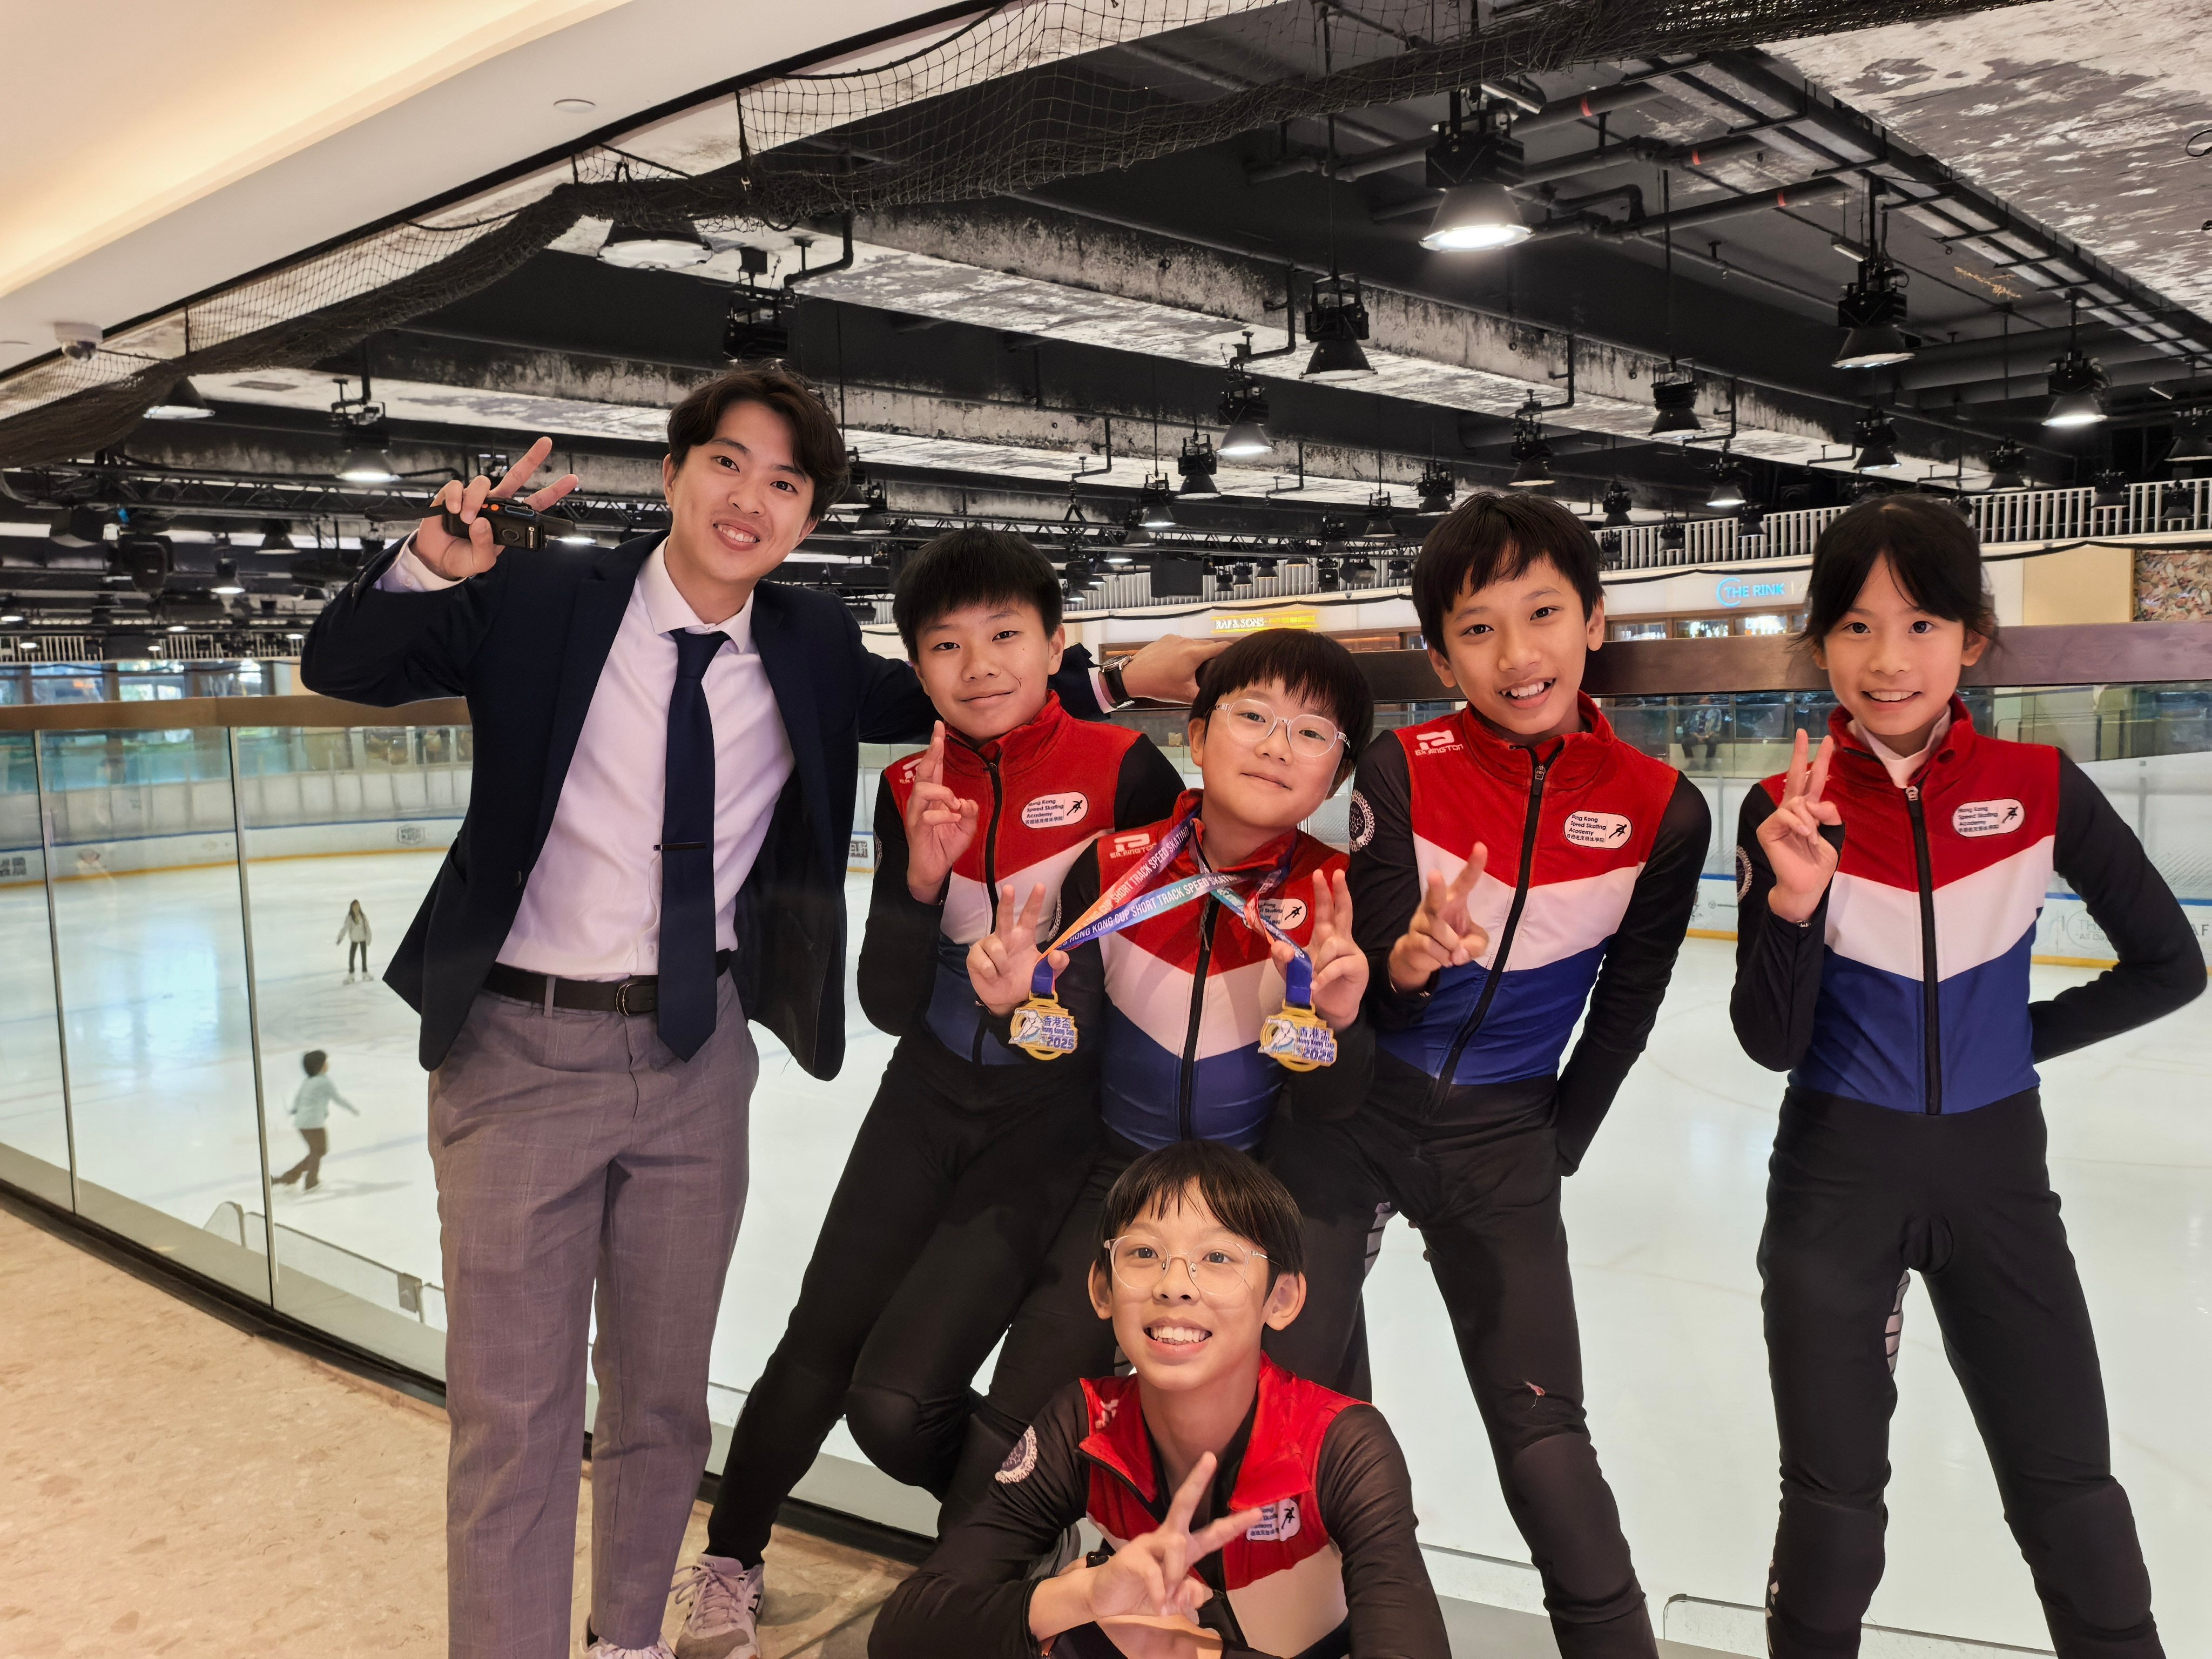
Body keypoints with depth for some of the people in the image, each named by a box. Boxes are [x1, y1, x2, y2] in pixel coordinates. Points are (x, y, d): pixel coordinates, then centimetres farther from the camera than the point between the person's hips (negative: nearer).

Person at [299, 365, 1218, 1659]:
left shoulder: (812, 647, 1)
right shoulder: (543, 601, -7)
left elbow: (943, 697, 15)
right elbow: (342, 667, -4)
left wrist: (1109, 680, 4)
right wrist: (433, 567, -24)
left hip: (699, 1057, 4)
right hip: (526, 1050, -3)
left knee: (664, 1397, 19)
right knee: (513, 1414, 3)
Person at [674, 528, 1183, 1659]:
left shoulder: (1123, 770, -15)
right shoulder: (914, 792, -4)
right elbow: (889, 1007, -7)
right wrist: (921, 879, -22)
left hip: (1055, 1118, -3)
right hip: (931, 1097, 4)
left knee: (898, 1398, -10)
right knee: (815, 1359, 8)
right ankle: (729, 1568, 37)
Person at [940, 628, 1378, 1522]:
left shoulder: (1334, 898, -14)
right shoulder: (1115, 869, -12)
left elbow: (1325, 1108, -13)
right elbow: (1068, 1060, -10)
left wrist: (1337, 1022, -33)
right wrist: (1024, 1003, -30)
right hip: (1120, 1174, 1)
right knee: (1012, 1433, 0)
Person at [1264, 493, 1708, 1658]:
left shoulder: (1662, 811, -8)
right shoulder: (1403, 770, -12)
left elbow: (1628, 1002, 5)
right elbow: (1370, 981, -14)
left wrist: (1557, 1144, 8)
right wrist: (1404, 959, -36)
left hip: (1502, 1139, 1)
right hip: (1350, 1111, 0)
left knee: (1545, 1441, 1)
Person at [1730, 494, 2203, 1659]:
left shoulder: (2041, 790, -7)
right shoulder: (1789, 811, -10)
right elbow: (1771, 1043, -12)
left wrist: (2022, 1036, -2)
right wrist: (1794, 901, -26)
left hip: (1996, 1168, 1)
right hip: (1837, 1176, -1)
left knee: (2068, 1494, 12)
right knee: (1833, 1496, 10)